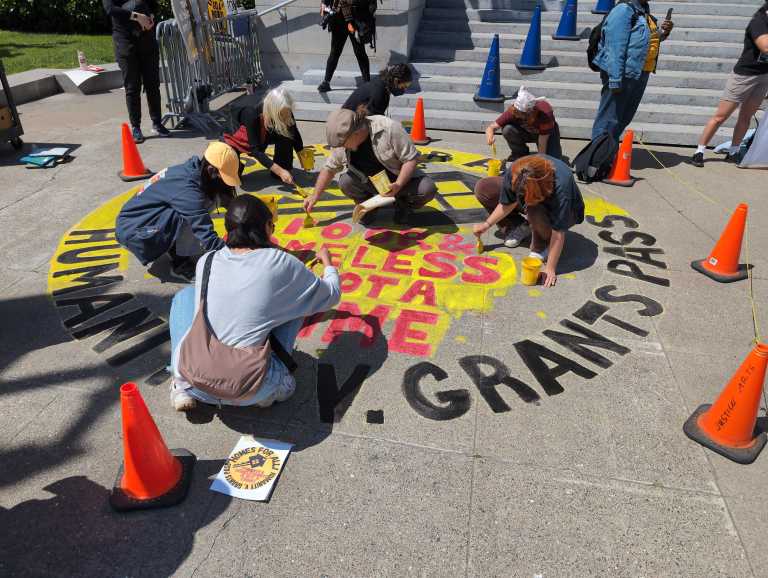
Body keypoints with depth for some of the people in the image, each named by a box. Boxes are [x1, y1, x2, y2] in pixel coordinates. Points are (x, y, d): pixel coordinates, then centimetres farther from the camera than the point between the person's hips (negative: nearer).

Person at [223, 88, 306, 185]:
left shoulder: (285, 114, -29)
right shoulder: (252, 115, -40)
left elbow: (295, 135, -13)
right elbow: (255, 150, -40)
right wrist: (280, 171, -46)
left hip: (262, 137, 4)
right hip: (241, 137, -3)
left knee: (287, 133, -25)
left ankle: (285, 170, -8)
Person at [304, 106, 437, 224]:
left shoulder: (389, 128, -28)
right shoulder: (343, 143, -12)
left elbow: (411, 159, -24)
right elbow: (329, 168, 2)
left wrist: (398, 185, -37)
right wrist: (315, 196, 0)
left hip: (401, 181, -3)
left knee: (428, 188, -31)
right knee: (345, 181, -24)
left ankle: (403, 205, 2)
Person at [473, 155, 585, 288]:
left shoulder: (561, 187, -43)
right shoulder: (515, 171, -30)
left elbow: (558, 234, -37)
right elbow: (508, 202, -10)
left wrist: (550, 268, -34)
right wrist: (487, 224, -12)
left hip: (565, 211, -5)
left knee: (535, 213, -42)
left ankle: (542, 245, -9)